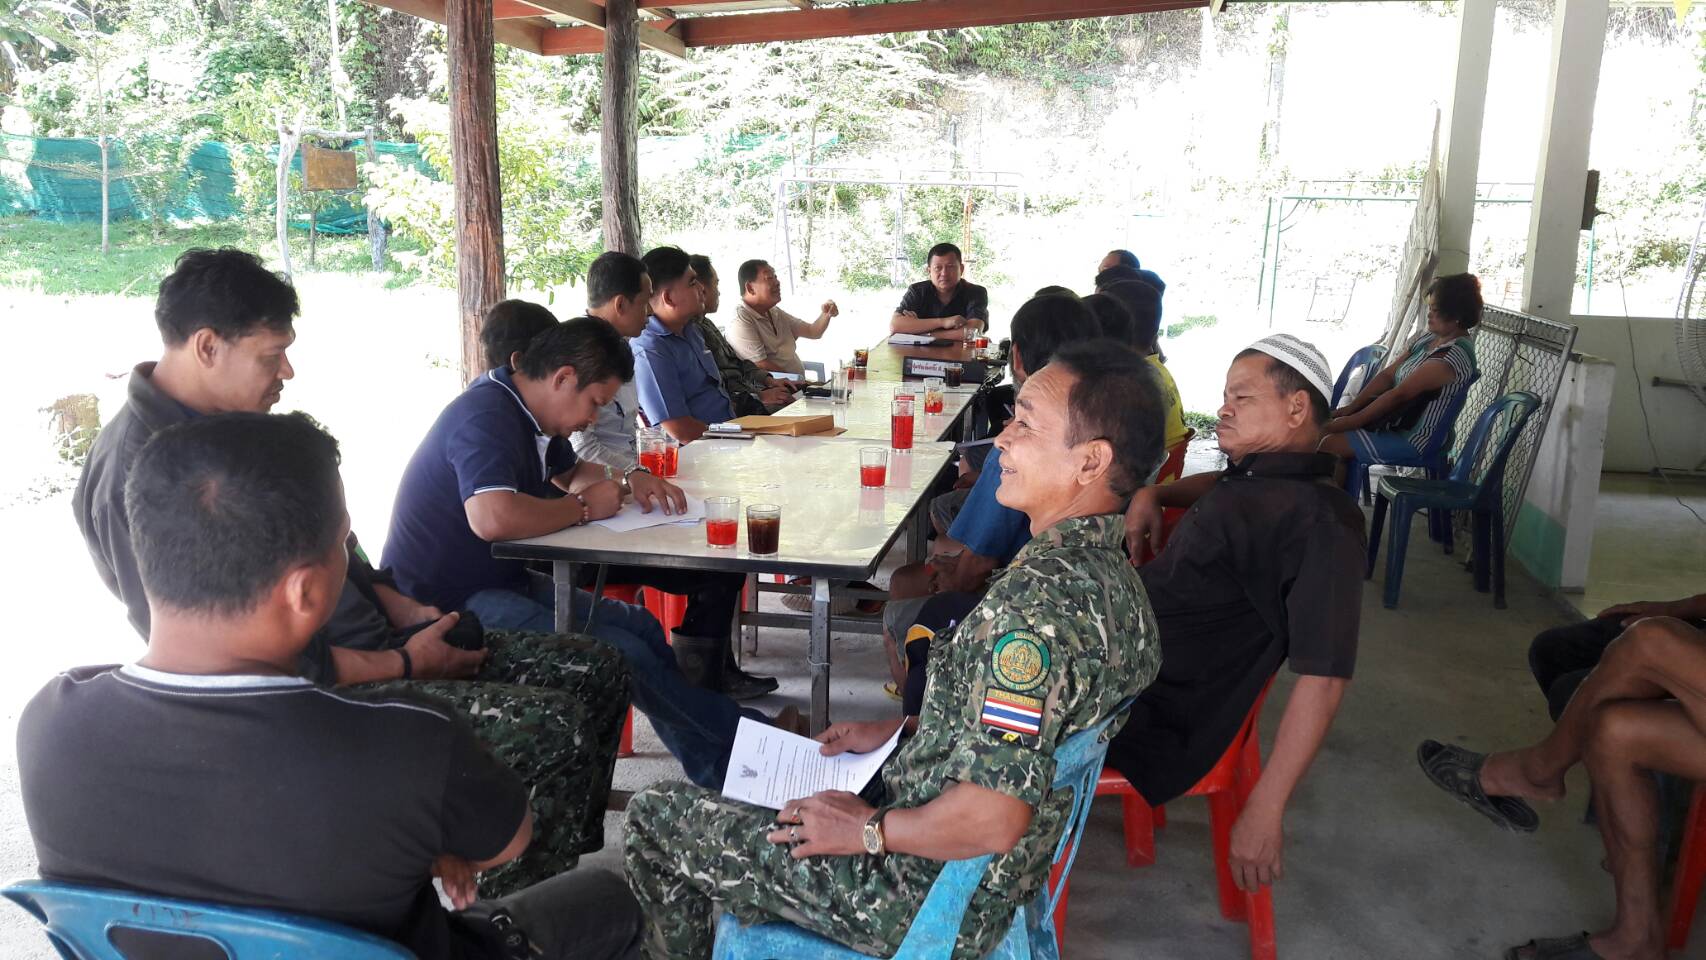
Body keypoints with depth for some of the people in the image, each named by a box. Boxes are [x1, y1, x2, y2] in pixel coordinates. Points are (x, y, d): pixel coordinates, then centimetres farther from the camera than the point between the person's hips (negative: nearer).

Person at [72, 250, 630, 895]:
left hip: (374, 640, 10)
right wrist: (402, 665, -16)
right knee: (554, 729, -25)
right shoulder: (138, 473, -19)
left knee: (598, 673, 2)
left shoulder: (235, 423, 11)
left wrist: (403, 610, 5)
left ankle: (562, 865, 16)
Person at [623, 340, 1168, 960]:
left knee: (654, 816, 3)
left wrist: (867, 830, -16)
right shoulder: (1106, 571, 0)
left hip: (932, 900, -9)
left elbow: (991, 820, -33)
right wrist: (895, 730, 11)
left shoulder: (1035, 598, -31)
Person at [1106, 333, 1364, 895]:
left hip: (1152, 717, -10)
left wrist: (1265, 812, -26)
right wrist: (1153, 495, 15)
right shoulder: (1254, 480, 12)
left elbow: (1323, 677, -24)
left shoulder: (1317, 520, -18)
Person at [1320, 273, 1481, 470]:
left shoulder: (1454, 357, -24)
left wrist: (1350, 421, -23)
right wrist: (1350, 408, -6)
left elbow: (1398, 395, -25)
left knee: (1329, 446, -20)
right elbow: (1387, 375, 4)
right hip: (1395, 419, 9)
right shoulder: (1429, 337, 5)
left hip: (1413, 439, -9)